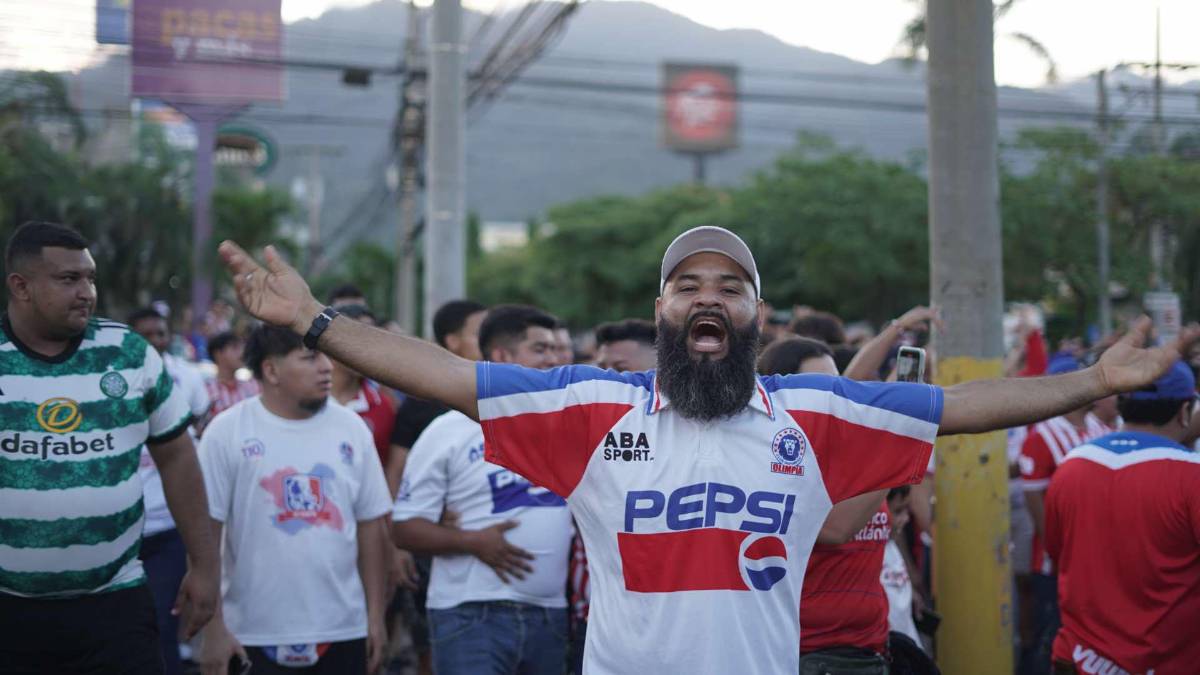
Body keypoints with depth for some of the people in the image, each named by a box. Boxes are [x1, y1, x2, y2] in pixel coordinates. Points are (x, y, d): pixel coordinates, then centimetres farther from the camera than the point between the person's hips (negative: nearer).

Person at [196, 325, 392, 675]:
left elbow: (371, 525, 8)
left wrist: (376, 616, 6)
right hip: (255, 635, -3)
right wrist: (213, 628, -8)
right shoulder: (227, 432, -6)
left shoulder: (351, 428, 4)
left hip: (344, 630, 3)